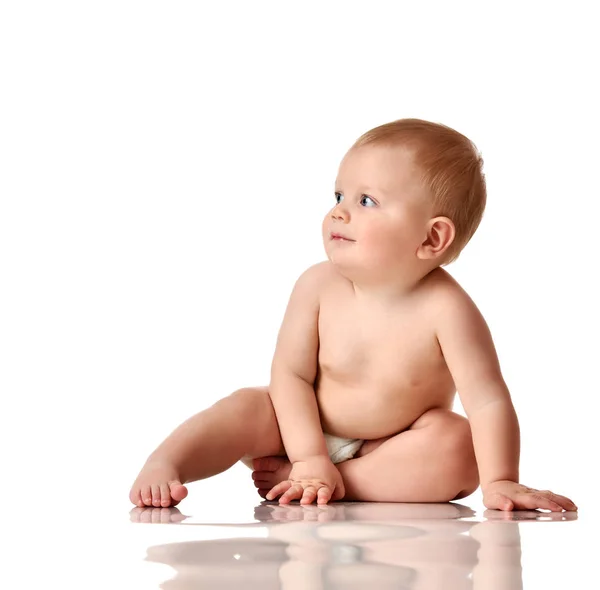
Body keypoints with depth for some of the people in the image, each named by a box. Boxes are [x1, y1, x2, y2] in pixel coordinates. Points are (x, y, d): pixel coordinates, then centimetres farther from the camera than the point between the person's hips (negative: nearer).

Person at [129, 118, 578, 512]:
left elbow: (488, 400, -26)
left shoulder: (444, 308, -26)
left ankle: (341, 483, -29)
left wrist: (500, 483, -35)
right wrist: (311, 459, -24)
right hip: (308, 433, 2)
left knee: (457, 445, -28)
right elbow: (291, 374, -14)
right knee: (247, 408, -20)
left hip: (393, 449, -1)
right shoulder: (319, 286, -16)